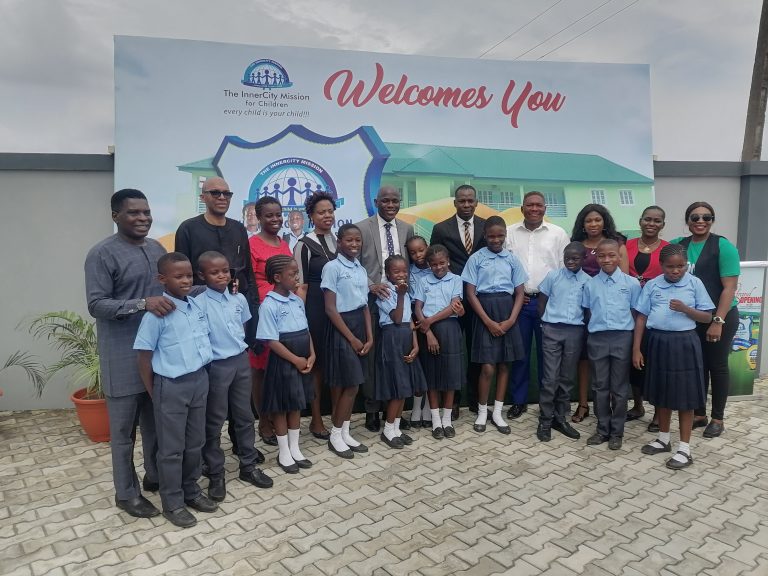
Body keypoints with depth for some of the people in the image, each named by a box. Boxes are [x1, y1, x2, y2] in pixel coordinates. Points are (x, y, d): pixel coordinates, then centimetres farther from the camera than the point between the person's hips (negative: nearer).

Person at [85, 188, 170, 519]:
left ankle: (155, 477, 37)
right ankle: (127, 493, 23)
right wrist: (142, 304, -29)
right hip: (124, 358, -6)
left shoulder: (157, 249, 10)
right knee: (124, 429, 8)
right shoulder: (102, 254, -12)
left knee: (157, 423, 19)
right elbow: (96, 305, -17)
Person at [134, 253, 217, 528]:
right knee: (171, 448, 8)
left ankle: (191, 490, 36)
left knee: (195, 443, 18)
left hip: (200, 380, 6)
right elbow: (144, 355, -11)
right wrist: (153, 392, -6)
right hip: (172, 386, -6)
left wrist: (201, 374, 11)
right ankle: (172, 503, 23)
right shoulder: (157, 314, -15)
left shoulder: (197, 306, 2)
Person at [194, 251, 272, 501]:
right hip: (216, 366, -5)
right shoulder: (198, 304, -13)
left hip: (241, 361, 5)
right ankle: (215, 474, 22)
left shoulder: (239, 299, 3)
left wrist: (241, 353, 10)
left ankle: (249, 466, 30)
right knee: (214, 422, 7)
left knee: (244, 416, 15)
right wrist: (205, 365, -13)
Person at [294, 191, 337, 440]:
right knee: (317, 362, 2)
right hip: (315, 309, -5)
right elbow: (301, 286, -8)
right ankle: (316, 419, 13)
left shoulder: (337, 242, 11)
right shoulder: (305, 245, -6)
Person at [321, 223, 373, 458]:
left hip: (360, 325, 7)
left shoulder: (361, 269, 11)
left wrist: (369, 337, 3)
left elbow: (365, 306, 12)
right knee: (348, 385, -3)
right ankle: (335, 435, 12)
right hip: (341, 328, -7)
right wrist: (351, 338, -13)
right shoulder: (332, 267, -10)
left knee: (350, 385, 10)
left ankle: (345, 433, 21)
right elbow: (330, 308, -13)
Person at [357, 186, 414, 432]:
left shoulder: (407, 229, 10)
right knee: (372, 354, 3)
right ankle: (372, 410, 16)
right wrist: (370, 285, -15)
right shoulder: (362, 228, -2)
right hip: (372, 299, -3)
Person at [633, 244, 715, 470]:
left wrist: (685, 309, -18)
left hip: (684, 343, -2)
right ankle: (663, 439, 30)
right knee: (662, 393, 14)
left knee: (685, 396, 3)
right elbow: (641, 317, 2)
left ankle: (684, 449, 13)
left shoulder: (695, 283, -2)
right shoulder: (652, 285, 2)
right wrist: (636, 348, -1)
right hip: (658, 342, 2)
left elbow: (707, 317, 0)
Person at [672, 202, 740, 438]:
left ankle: (717, 418, 22)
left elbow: (729, 287, -14)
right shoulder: (678, 245, 2)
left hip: (720, 317, -4)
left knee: (717, 366, 8)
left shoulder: (723, 246, -11)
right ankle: (699, 413, 26)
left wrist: (718, 321, -19)